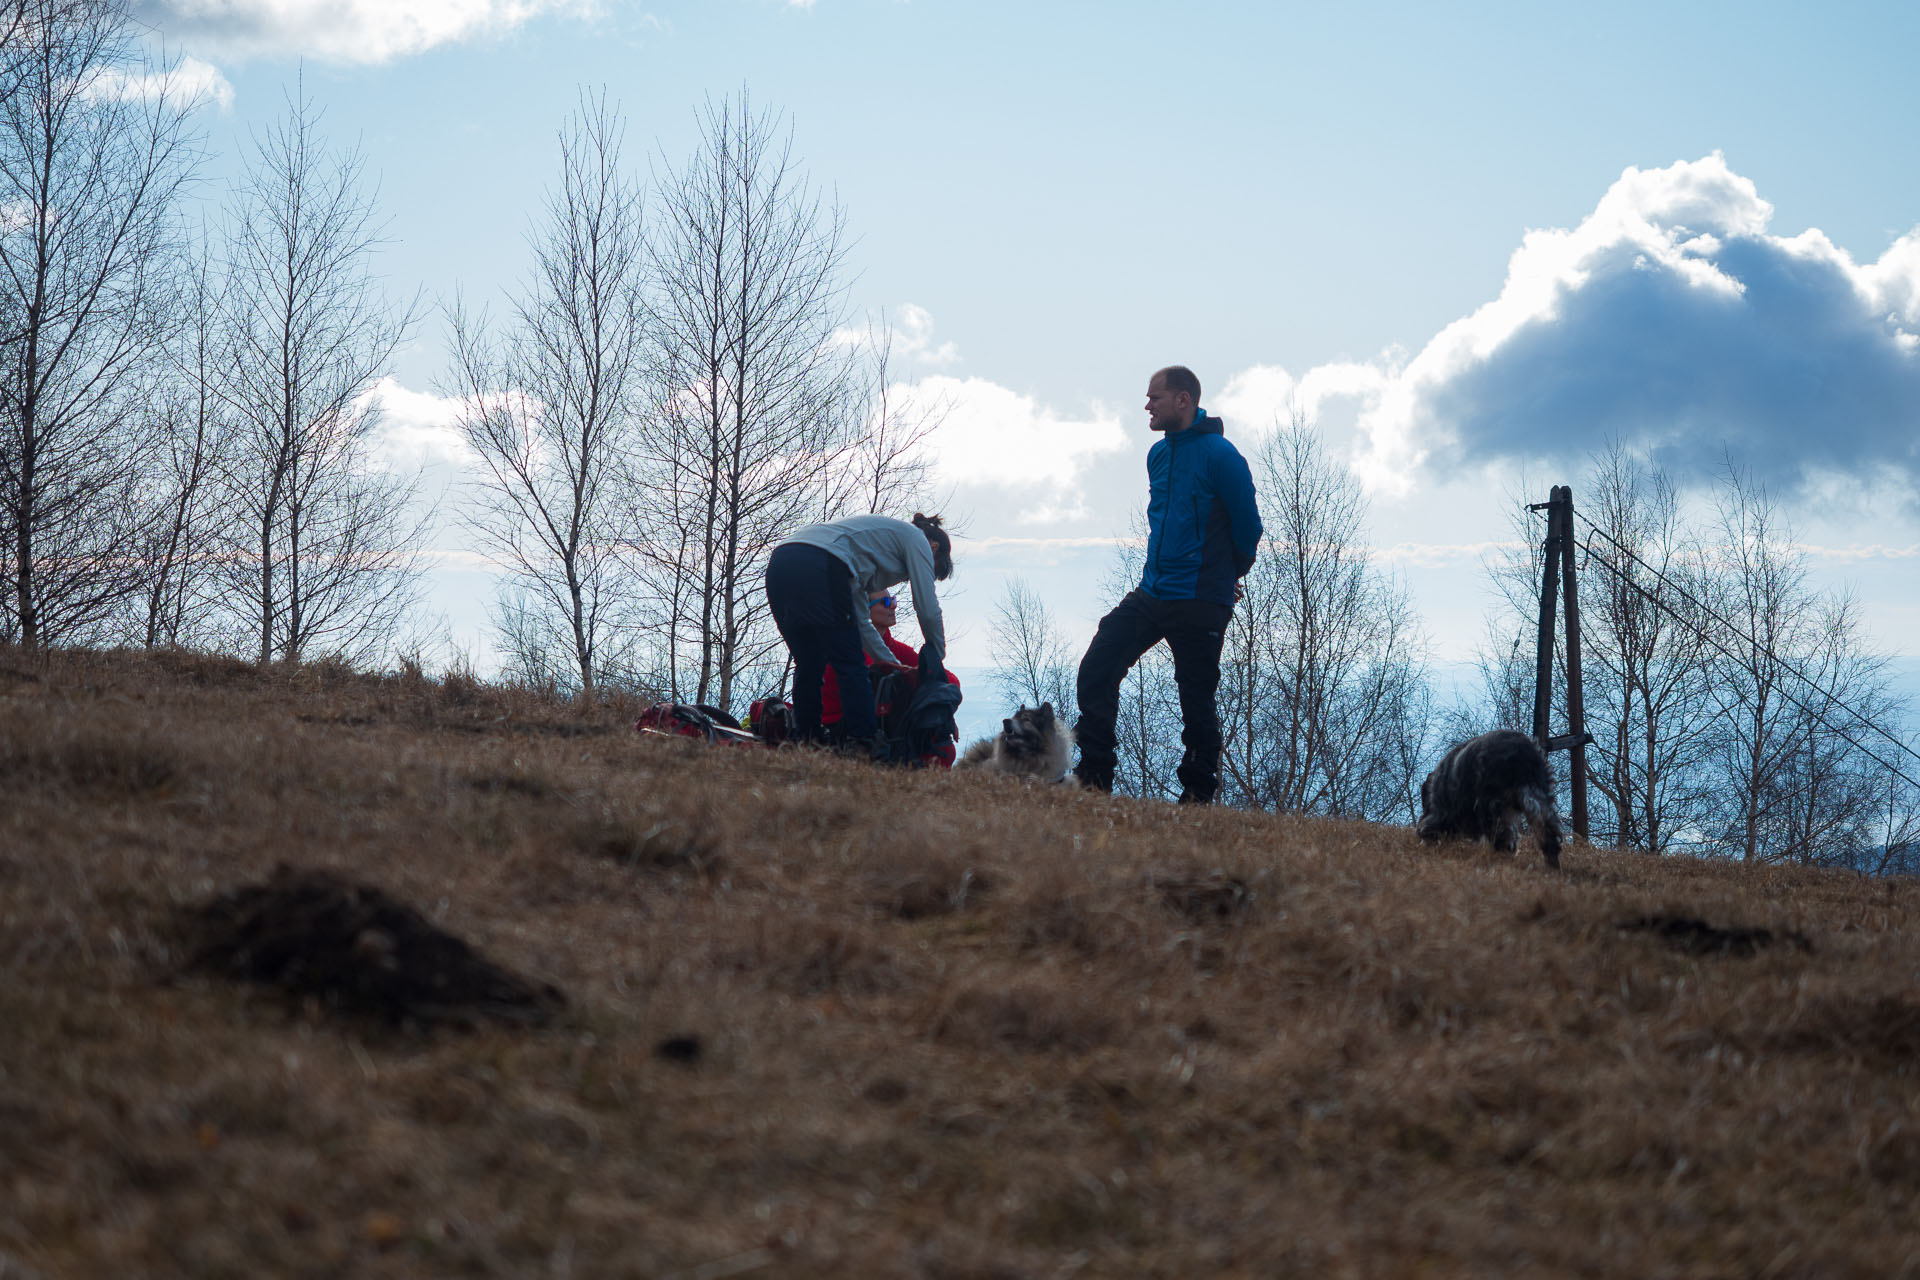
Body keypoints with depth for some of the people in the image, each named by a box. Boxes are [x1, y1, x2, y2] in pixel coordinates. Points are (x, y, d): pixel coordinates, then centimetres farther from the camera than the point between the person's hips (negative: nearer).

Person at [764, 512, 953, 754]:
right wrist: (937, 659, 25)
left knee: (808, 666, 16)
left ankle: (804, 742, 13)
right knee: (850, 666, -2)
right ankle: (863, 743, -5)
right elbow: (928, 610, 10)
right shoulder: (915, 538, 18)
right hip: (818, 566, -8)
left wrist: (894, 665, 40)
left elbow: (859, 622, 39)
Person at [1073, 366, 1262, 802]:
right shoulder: (1158, 454, 12)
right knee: (1096, 669, -4)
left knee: (1196, 702, 0)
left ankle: (1198, 794, 12)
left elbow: (1247, 528, -7)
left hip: (1201, 605, -7)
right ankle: (1093, 775, 2)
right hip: (1150, 594, 7)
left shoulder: (1219, 456, -12)